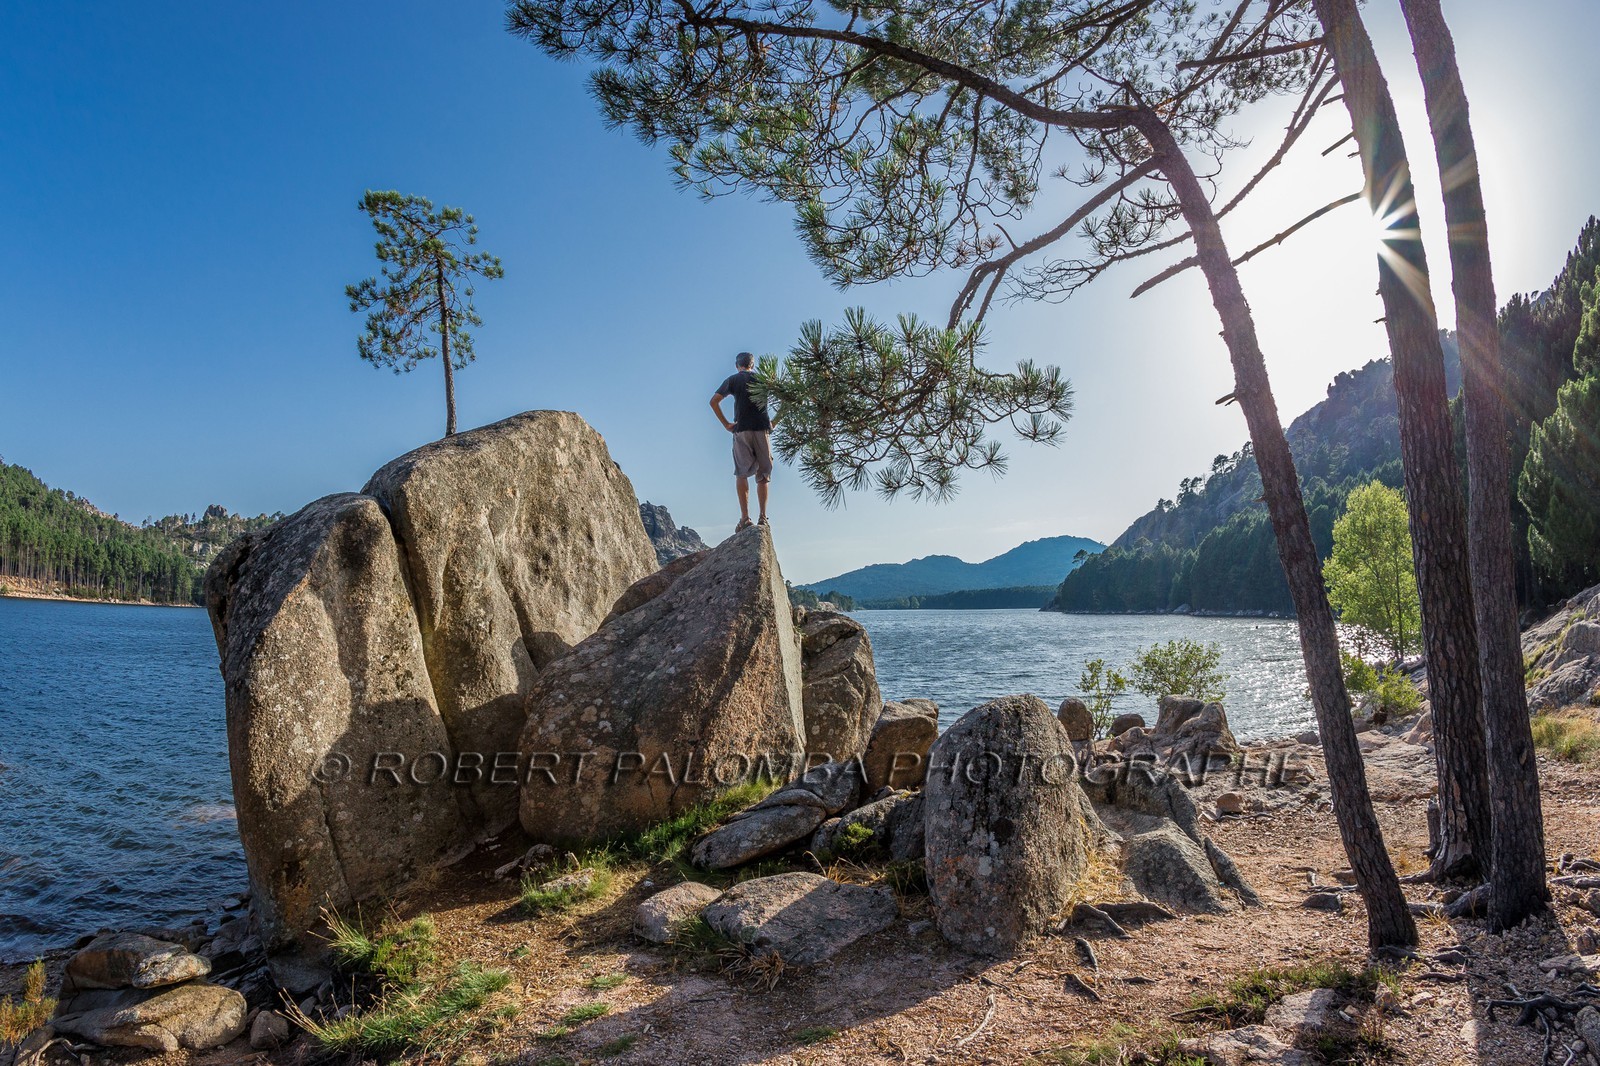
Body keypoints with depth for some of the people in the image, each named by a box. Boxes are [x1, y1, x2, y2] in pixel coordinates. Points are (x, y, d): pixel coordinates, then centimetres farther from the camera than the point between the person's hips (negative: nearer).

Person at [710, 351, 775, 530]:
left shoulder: (733, 380, 9)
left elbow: (714, 401, -2)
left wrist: (726, 424, 2)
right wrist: (773, 422, 8)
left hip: (742, 430, -1)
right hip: (762, 429, 1)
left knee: (742, 474, 2)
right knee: (763, 475, 6)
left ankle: (745, 517, -9)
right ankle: (763, 517, -1)